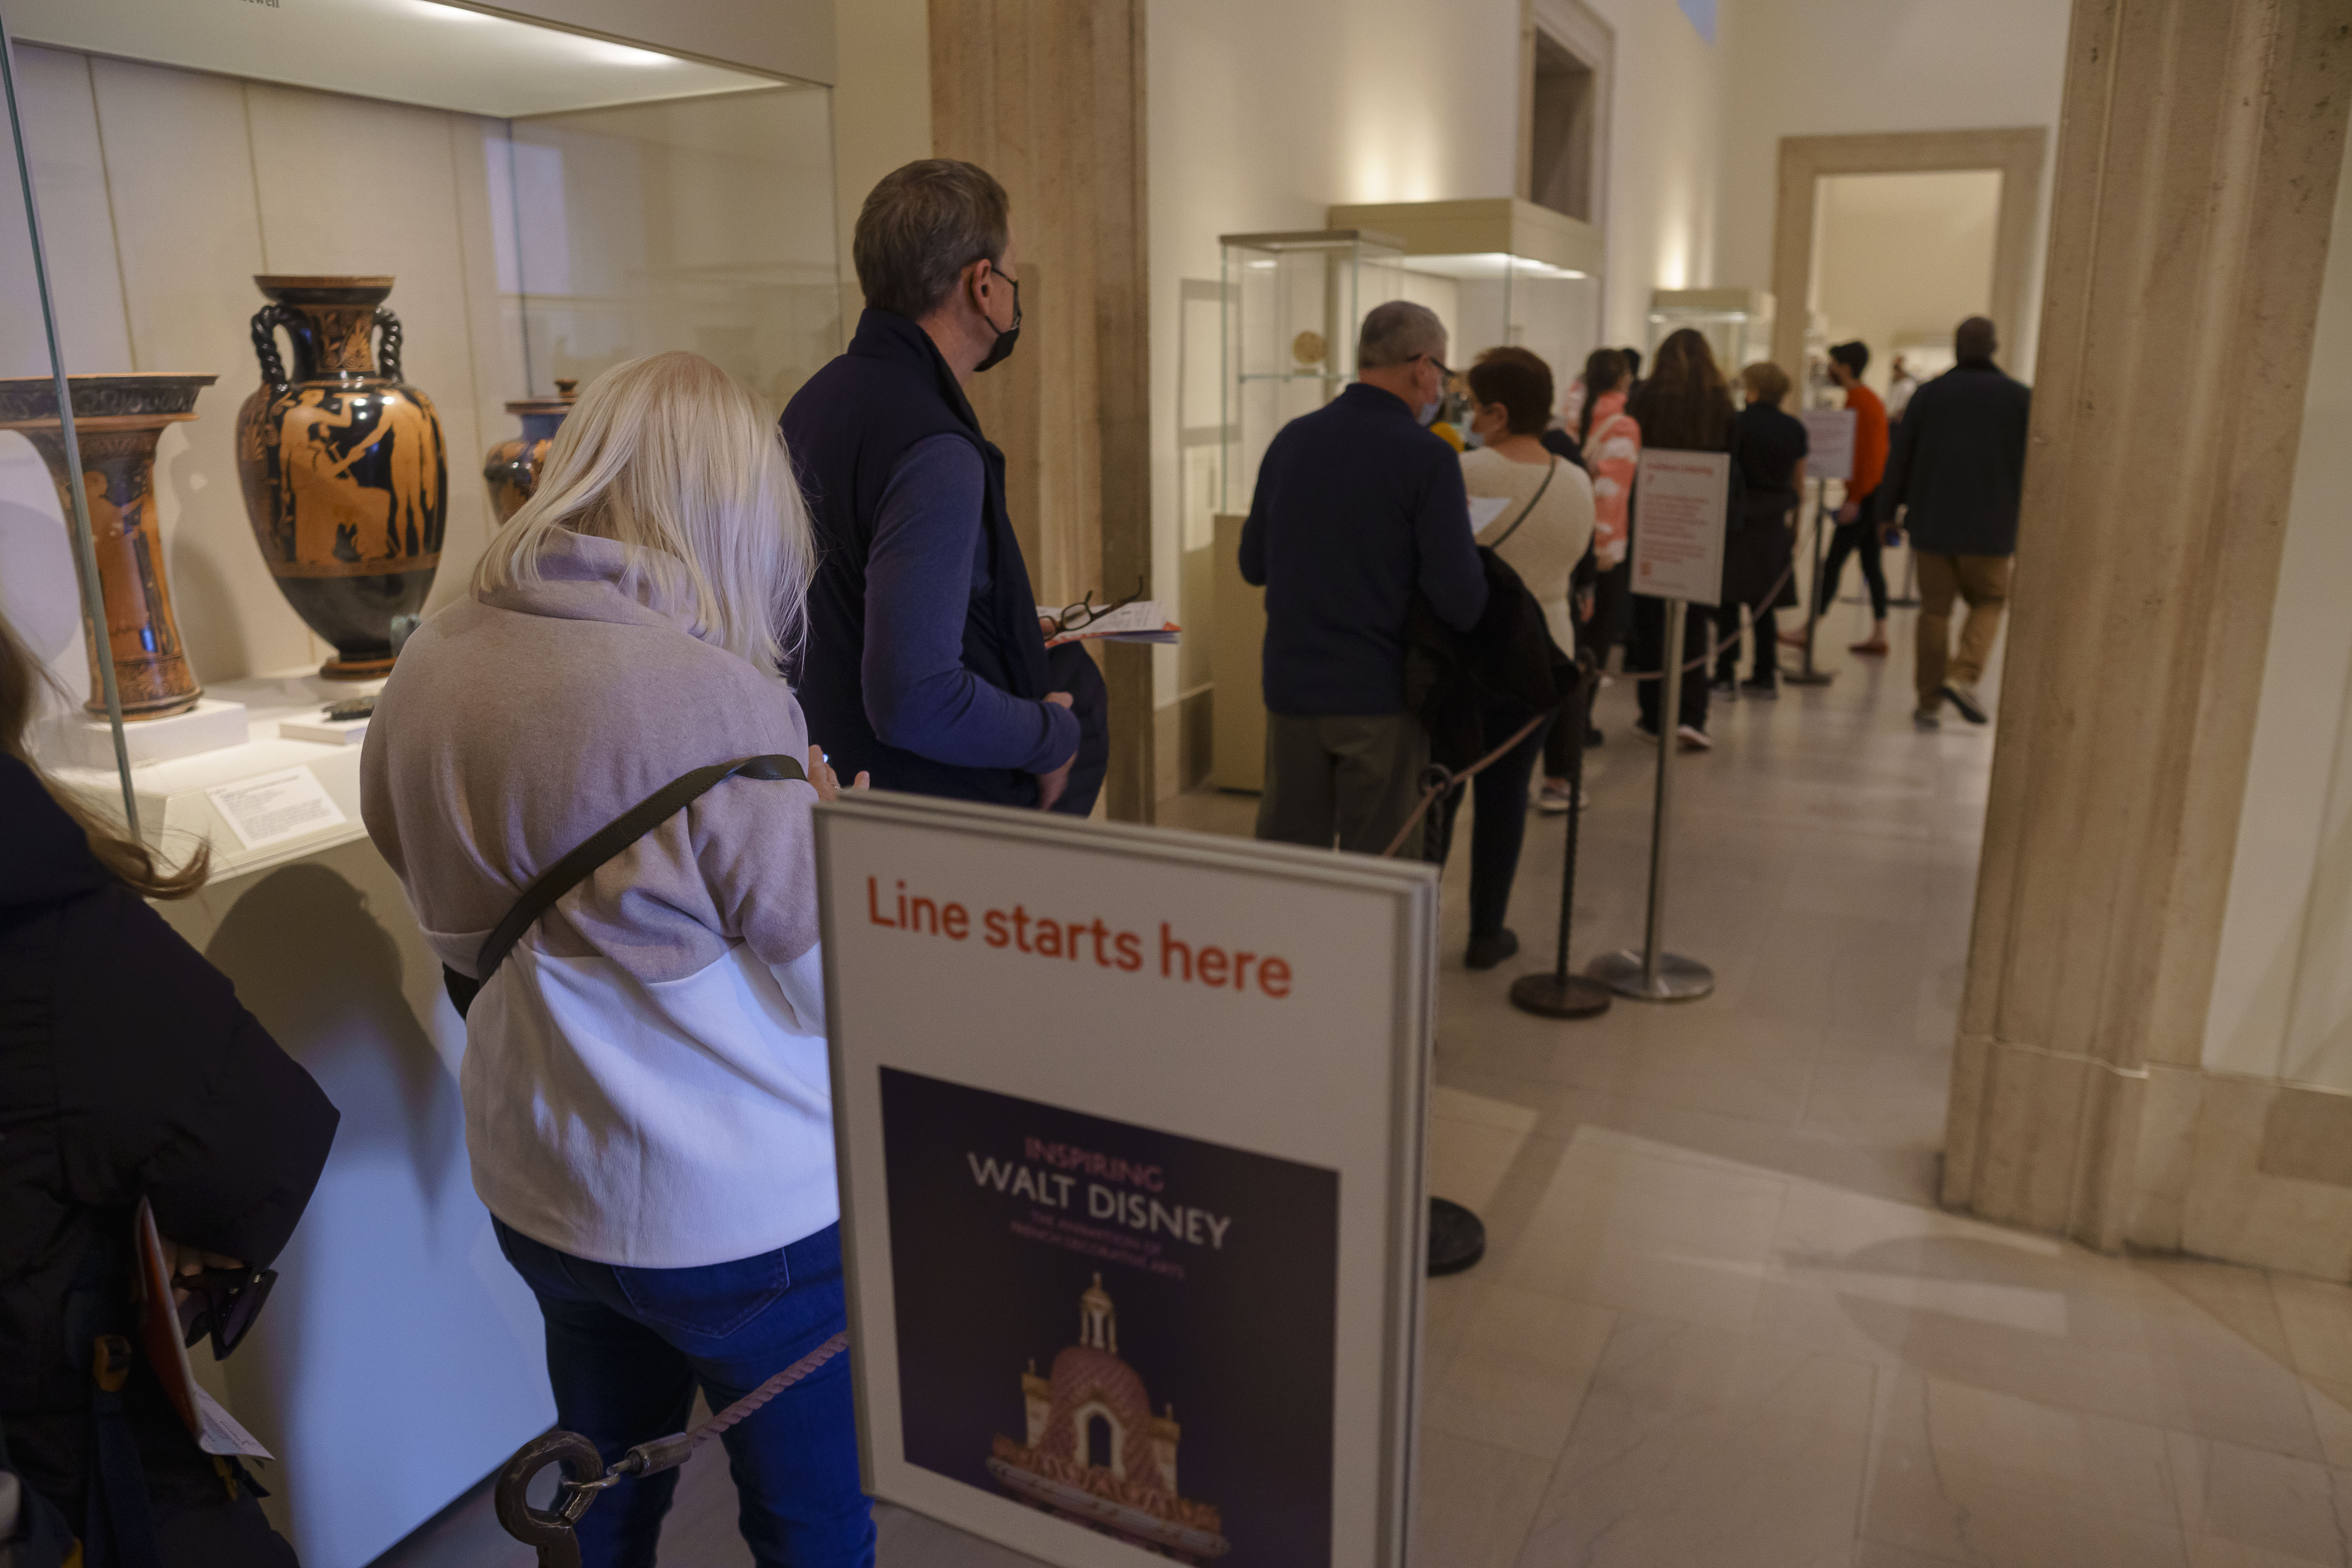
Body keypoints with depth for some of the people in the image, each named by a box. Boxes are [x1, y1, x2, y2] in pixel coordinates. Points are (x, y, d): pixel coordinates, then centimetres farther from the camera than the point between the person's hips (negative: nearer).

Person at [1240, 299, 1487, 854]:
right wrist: (1461, 526, 3)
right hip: (1381, 698, -5)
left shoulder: (1291, 439, 4)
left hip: (1292, 689, 5)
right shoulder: (1427, 458, -12)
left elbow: (1253, 566, 13)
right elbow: (1461, 604, -16)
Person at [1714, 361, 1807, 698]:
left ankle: (1726, 676, -1)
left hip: (1736, 519, -5)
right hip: (1773, 523, 5)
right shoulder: (1796, 428, 6)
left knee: (1727, 600, 0)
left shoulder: (1737, 423, -11)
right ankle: (1765, 676, 14)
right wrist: (1793, 523, 23)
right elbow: (1799, 483, 12)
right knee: (1763, 604, 11)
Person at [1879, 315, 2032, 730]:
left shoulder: (1928, 394, 2)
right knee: (1989, 603, 15)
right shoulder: (2020, 397, 0)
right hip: (1991, 527, -1)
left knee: (1935, 610, 7)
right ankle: (1965, 675, -8)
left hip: (1932, 521, 1)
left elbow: (1901, 458, 3)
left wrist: (1888, 510, 10)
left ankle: (1930, 703, 7)